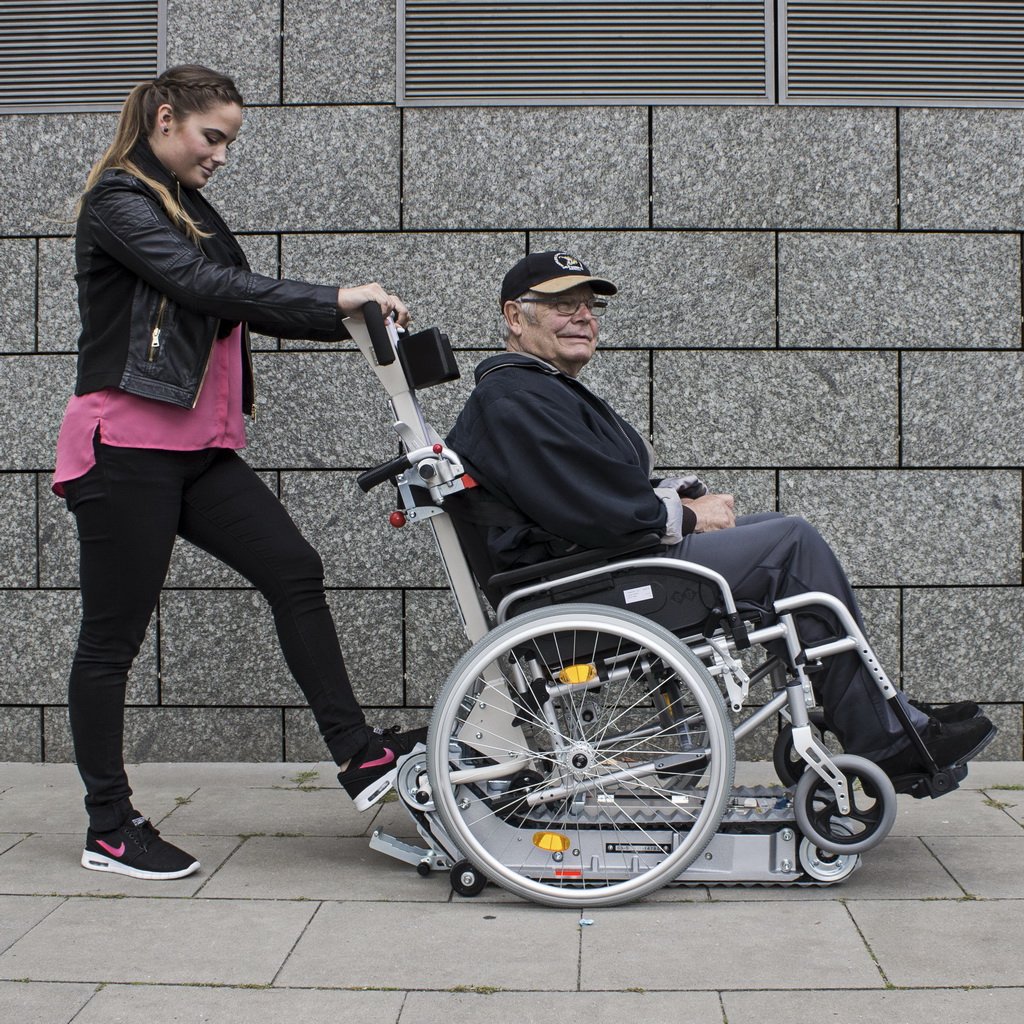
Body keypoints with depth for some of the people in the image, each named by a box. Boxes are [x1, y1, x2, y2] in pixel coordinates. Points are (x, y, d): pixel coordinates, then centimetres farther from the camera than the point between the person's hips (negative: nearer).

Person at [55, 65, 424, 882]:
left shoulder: (190, 209, 19)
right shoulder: (119, 201, -8)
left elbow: (242, 304, 13)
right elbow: (200, 284, -22)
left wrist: (352, 317, 1)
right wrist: (334, 300, -24)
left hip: (197, 448, 8)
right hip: (126, 446, -8)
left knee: (294, 569, -3)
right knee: (114, 633, 0)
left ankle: (359, 755, 0)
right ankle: (110, 828, 10)